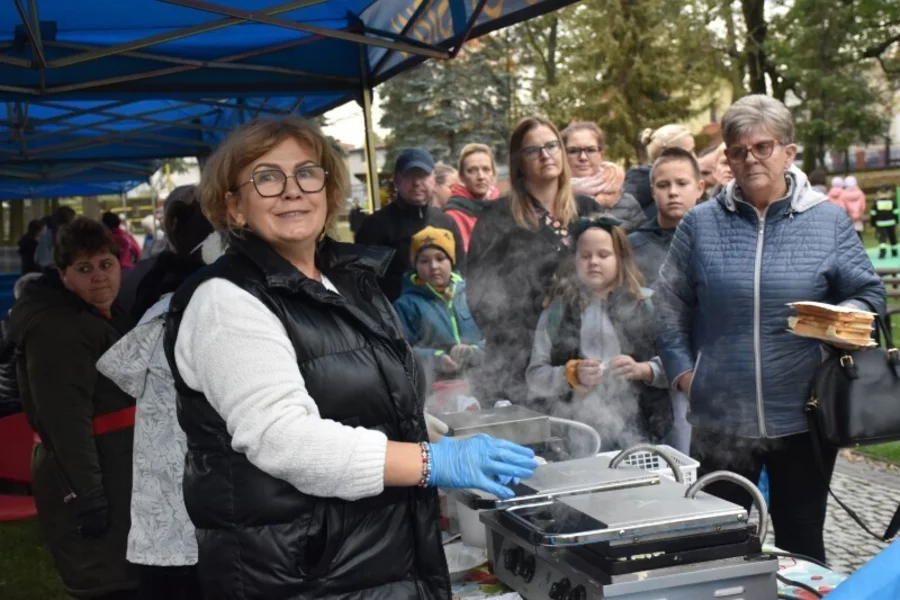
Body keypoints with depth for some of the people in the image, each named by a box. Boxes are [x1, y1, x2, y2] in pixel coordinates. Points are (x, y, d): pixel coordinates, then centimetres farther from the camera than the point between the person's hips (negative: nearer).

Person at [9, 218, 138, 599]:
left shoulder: (108, 316, 14)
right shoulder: (57, 329, -19)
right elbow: (66, 420, -25)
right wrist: (87, 493, -28)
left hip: (119, 474, 10)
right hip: (86, 481, -10)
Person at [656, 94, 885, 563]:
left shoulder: (828, 221, 2)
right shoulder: (700, 224, 4)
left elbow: (869, 294, 5)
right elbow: (669, 306, 9)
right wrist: (683, 371, 2)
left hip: (803, 417, 0)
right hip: (720, 418, 1)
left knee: (800, 544, 14)